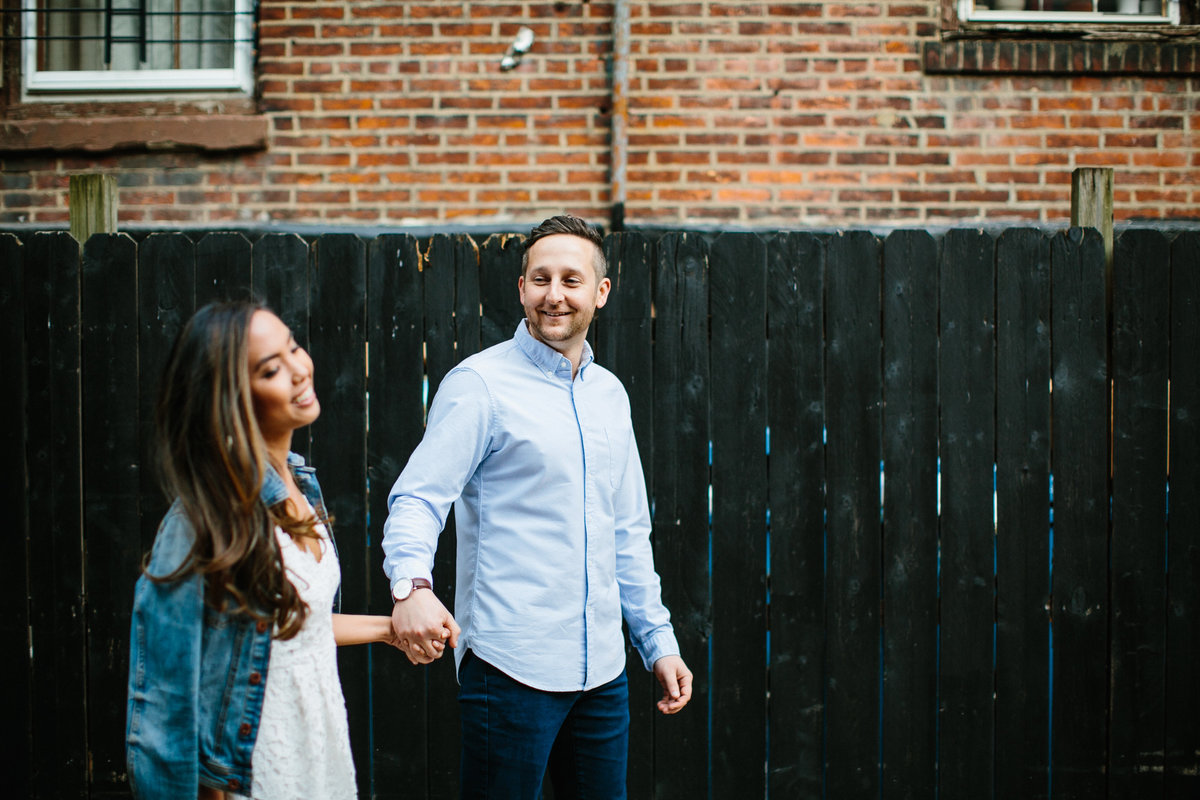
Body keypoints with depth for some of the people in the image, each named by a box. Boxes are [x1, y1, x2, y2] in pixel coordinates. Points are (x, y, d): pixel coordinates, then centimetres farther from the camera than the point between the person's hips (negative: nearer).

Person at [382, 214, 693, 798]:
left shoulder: (610, 394, 14)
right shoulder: (480, 383, -6)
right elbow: (417, 498, -14)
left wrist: (659, 641, 17)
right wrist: (411, 586, -34)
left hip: (601, 669, 6)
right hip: (511, 665, -6)